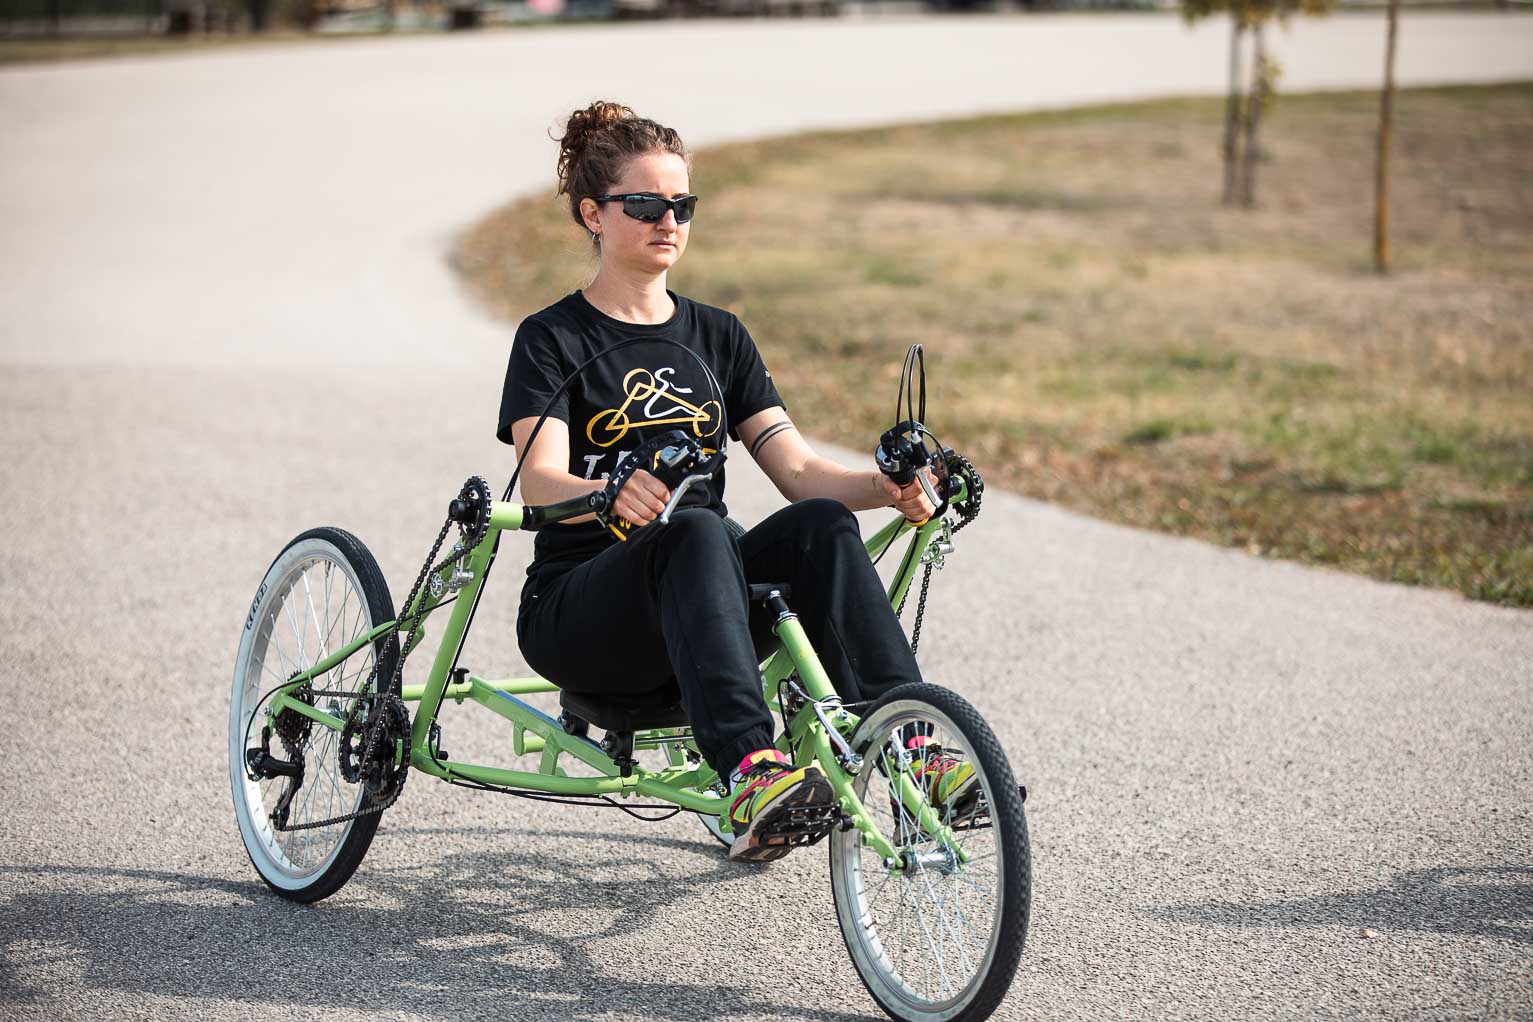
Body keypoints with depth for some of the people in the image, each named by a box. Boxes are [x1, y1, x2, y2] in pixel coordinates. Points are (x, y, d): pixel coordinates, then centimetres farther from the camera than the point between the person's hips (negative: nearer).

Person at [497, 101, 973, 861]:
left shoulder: (716, 337, 15)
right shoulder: (553, 340, 1)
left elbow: (799, 470, 5)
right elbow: (540, 481, -17)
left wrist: (885, 487, -17)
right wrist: (613, 493, -40)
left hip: (691, 614, 4)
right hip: (580, 614, -4)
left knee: (822, 524, -26)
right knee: (693, 533, -36)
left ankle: (906, 746, -37)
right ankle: (750, 773, -52)